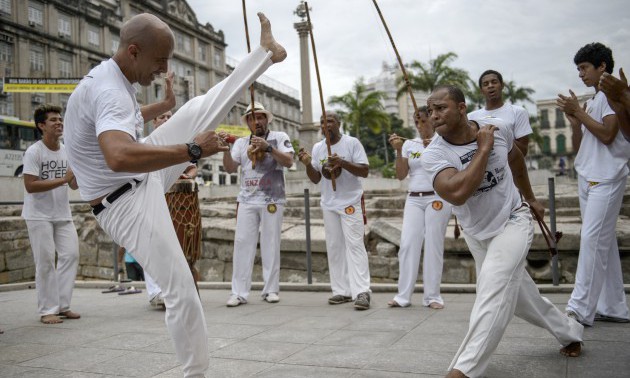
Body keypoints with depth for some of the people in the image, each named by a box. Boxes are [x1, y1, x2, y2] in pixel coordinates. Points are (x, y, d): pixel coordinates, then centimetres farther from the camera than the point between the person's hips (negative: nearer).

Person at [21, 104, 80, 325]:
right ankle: (47, 310, 6)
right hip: (39, 215, -6)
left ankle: (63, 305, 12)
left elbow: (74, 185, 11)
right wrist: (62, 179, -24)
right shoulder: (33, 152, -12)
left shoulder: (67, 151, 6)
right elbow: (30, 186, -20)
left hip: (63, 214, 6)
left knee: (70, 255, 1)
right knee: (46, 261, -4)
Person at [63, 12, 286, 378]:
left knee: (204, 106, 8)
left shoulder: (109, 77, 2)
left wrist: (164, 105, 37)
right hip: (127, 203, -9)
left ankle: (266, 51, 22)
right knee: (181, 290, -9)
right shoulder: (108, 90, -31)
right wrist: (193, 150, -42)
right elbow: (118, 157, -51)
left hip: (145, 177, 9)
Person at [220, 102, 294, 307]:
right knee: (242, 243, -3)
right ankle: (239, 292, 0)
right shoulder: (241, 142, 14)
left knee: (270, 245, 1)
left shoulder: (279, 137, 5)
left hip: (272, 200, -2)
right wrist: (225, 149, -9)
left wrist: (268, 147, -19)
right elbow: (230, 168, 6)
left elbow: (289, 161, -8)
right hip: (246, 201, 3)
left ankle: (271, 289, 9)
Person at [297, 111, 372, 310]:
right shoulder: (317, 147, 9)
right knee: (334, 247, 5)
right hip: (328, 204, 5)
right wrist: (308, 164, -9)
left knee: (354, 245, -11)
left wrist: (342, 162, -24)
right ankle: (342, 291, 11)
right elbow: (315, 179, 10)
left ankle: (361, 292, -13)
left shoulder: (352, 143, -5)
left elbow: (365, 171, -11)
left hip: (351, 203, -5)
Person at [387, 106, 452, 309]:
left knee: (433, 246, -3)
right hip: (414, 199, 3)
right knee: (408, 244, -4)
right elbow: (401, 175, 4)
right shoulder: (409, 144, 10)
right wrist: (398, 151, -7)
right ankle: (403, 296, 1)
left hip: (437, 199, -3)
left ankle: (432, 296, 5)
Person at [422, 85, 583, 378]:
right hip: (476, 232, 2)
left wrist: (531, 199, 19)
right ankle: (568, 331, 42)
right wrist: (484, 148, -32)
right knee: (513, 292, 16)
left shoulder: (497, 128, -14)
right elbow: (457, 194, -41)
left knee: (493, 286, -23)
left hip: (513, 221, -2)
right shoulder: (433, 154, -22)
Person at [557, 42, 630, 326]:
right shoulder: (591, 102, 20)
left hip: (606, 178, -9)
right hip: (587, 177, 9)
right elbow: (577, 146, 17)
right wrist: (573, 119, 3)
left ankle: (580, 308, -14)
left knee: (592, 239, -14)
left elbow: (607, 134, -16)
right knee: (604, 242, 9)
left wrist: (578, 111, -11)